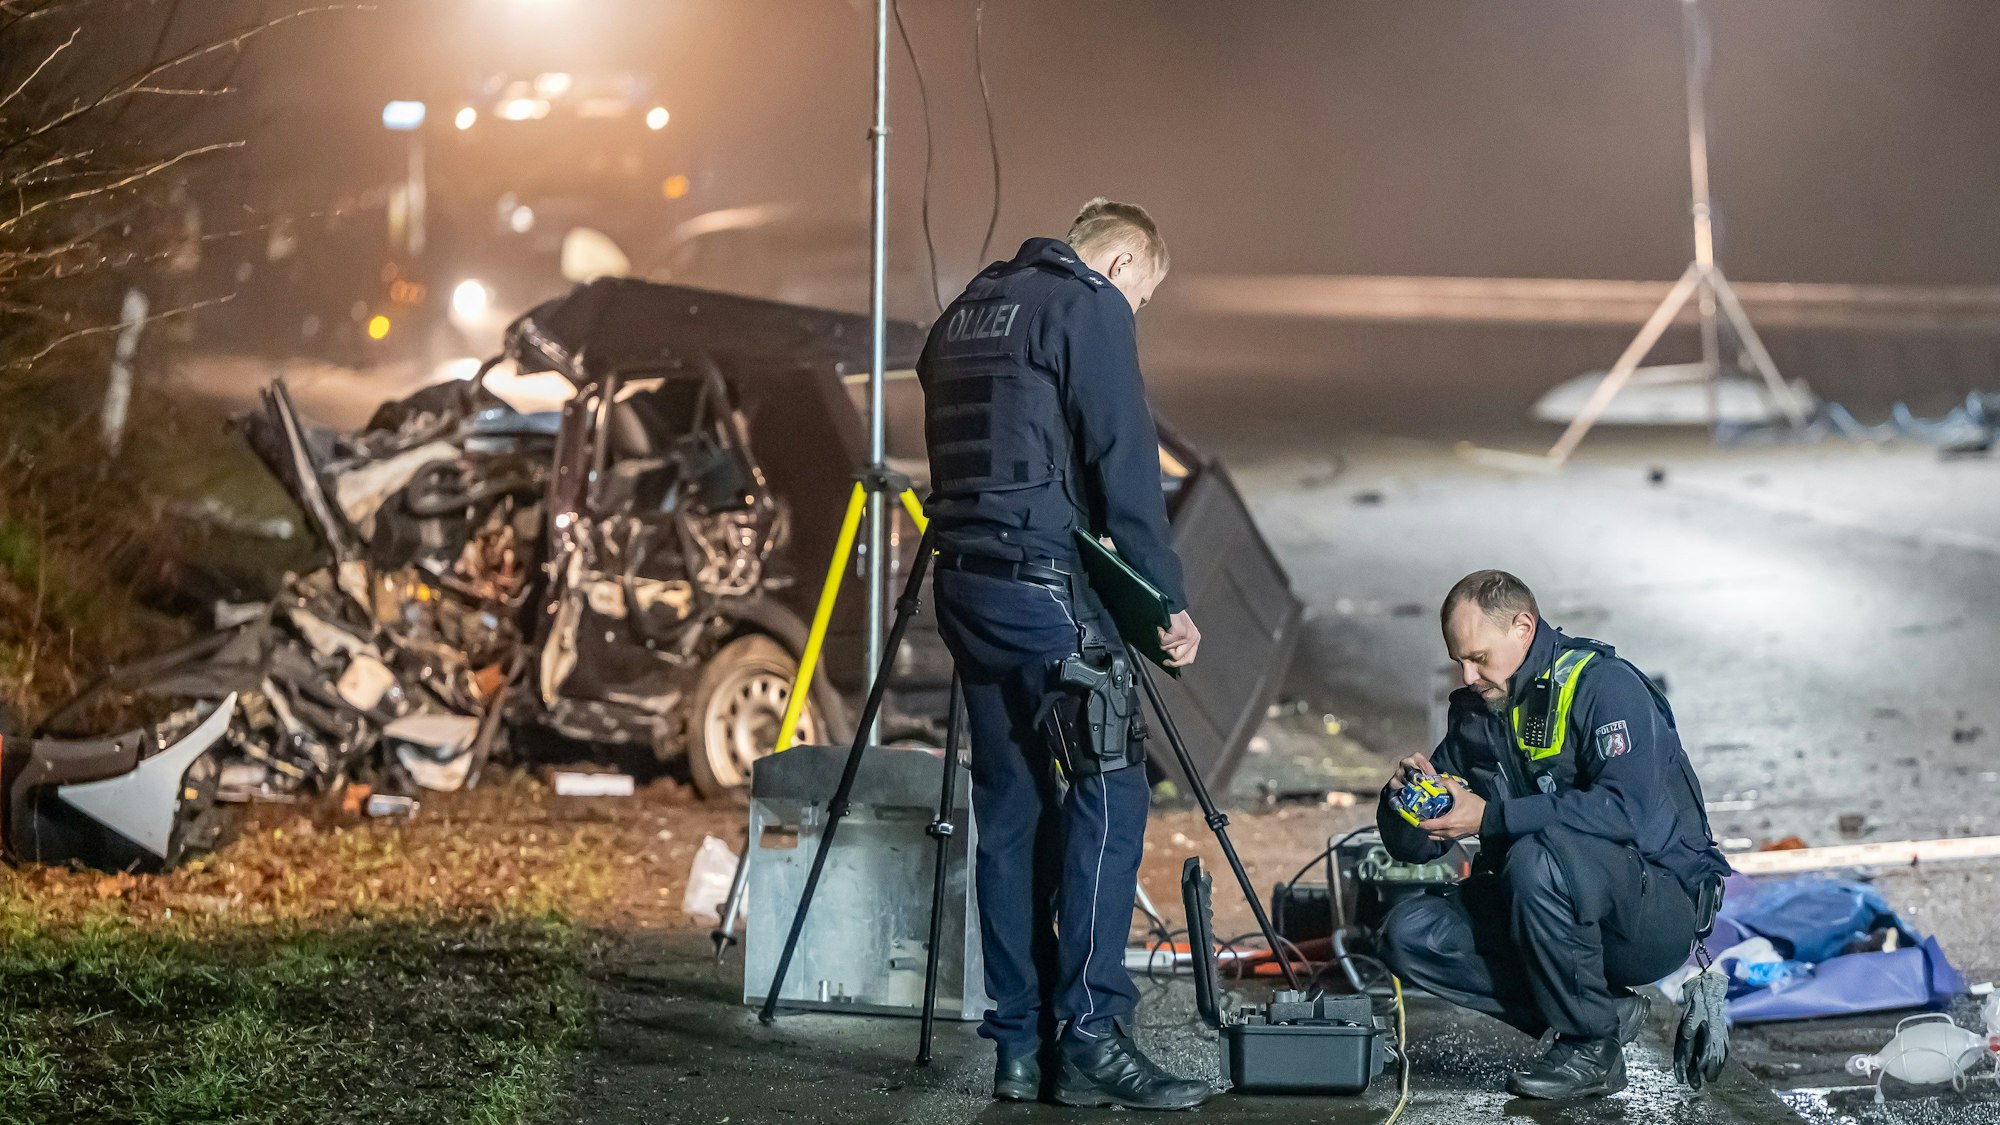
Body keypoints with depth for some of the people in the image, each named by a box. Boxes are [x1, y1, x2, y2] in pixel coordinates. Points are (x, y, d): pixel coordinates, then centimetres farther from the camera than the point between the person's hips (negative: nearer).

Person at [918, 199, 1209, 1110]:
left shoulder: (966, 309, 22)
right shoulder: (1091, 307, -3)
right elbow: (1124, 461, -10)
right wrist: (1167, 599, -7)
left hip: (962, 583, 8)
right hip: (1043, 584, -8)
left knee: (1010, 811, 10)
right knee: (1105, 797, -6)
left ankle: (1020, 1044, 10)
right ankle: (1089, 1036, -11)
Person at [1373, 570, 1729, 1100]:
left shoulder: (1606, 687, -14)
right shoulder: (1475, 712, 8)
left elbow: (1627, 811, -31)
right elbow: (1414, 846, 10)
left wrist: (1492, 817, -30)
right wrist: (1405, 796, -14)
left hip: (1659, 907, -7)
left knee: (1538, 856, -36)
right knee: (1409, 934, -11)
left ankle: (1591, 1044, -16)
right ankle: (1607, 1010, -7)